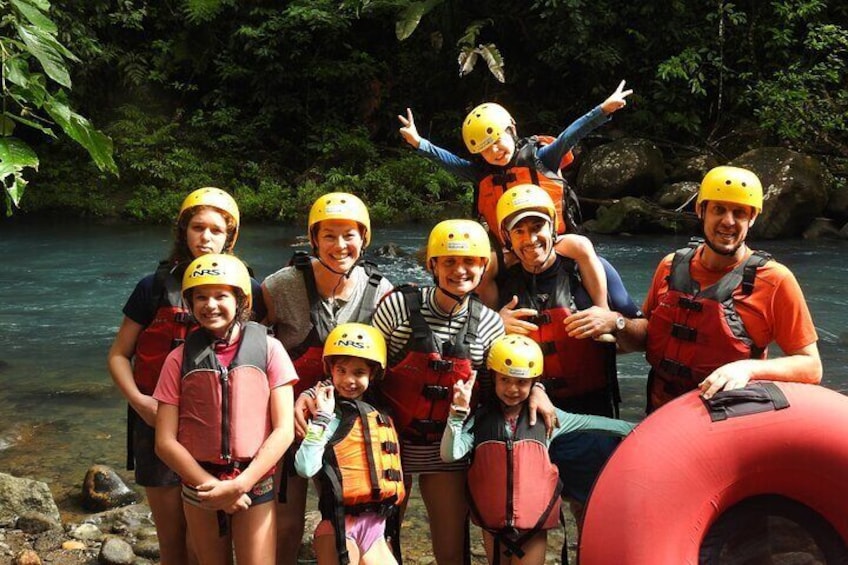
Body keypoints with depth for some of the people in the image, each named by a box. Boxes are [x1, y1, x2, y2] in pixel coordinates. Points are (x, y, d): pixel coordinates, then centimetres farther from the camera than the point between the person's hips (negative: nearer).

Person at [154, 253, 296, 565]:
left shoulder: (268, 349, -4)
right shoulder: (179, 359, 0)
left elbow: (284, 430, -7)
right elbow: (165, 441, -3)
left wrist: (241, 484, -13)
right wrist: (211, 486, -11)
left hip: (255, 486, -2)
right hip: (200, 486, 2)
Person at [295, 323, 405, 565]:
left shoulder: (382, 417, 11)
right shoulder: (329, 417, -7)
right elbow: (306, 468, -21)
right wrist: (322, 418, -19)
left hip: (376, 527, 6)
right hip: (340, 527, -6)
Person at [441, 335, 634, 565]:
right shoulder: (479, 419, -4)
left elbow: (590, 422, 9)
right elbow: (450, 454, -15)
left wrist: (633, 429, 14)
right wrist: (459, 411, -25)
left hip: (534, 527, -1)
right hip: (493, 526, 1)